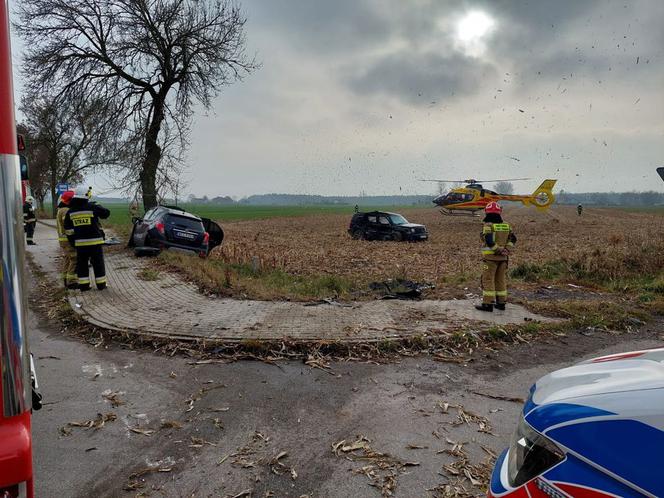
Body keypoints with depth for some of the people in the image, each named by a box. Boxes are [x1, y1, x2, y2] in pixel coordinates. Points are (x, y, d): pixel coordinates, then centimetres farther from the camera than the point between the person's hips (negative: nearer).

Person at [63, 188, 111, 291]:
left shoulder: (70, 212, 4)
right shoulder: (92, 207, -9)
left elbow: (68, 230, 7)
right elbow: (106, 213, 2)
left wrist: (72, 242, 15)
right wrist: (96, 205, 16)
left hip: (80, 243, 3)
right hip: (95, 241, -3)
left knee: (82, 264, 11)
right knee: (98, 263, 5)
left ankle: (83, 285, 11)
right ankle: (101, 284, 9)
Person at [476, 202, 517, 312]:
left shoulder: (488, 225, -11)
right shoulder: (506, 225, 8)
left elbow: (489, 240, -22)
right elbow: (513, 238, 2)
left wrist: (499, 250, -15)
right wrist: (507, 250, -6)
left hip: (490, 257, -6)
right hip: (503, 258, 6)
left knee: (488, 280, -1)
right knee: (501, 279, 14)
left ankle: (488, 303, -3)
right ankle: (501, 303, 19)